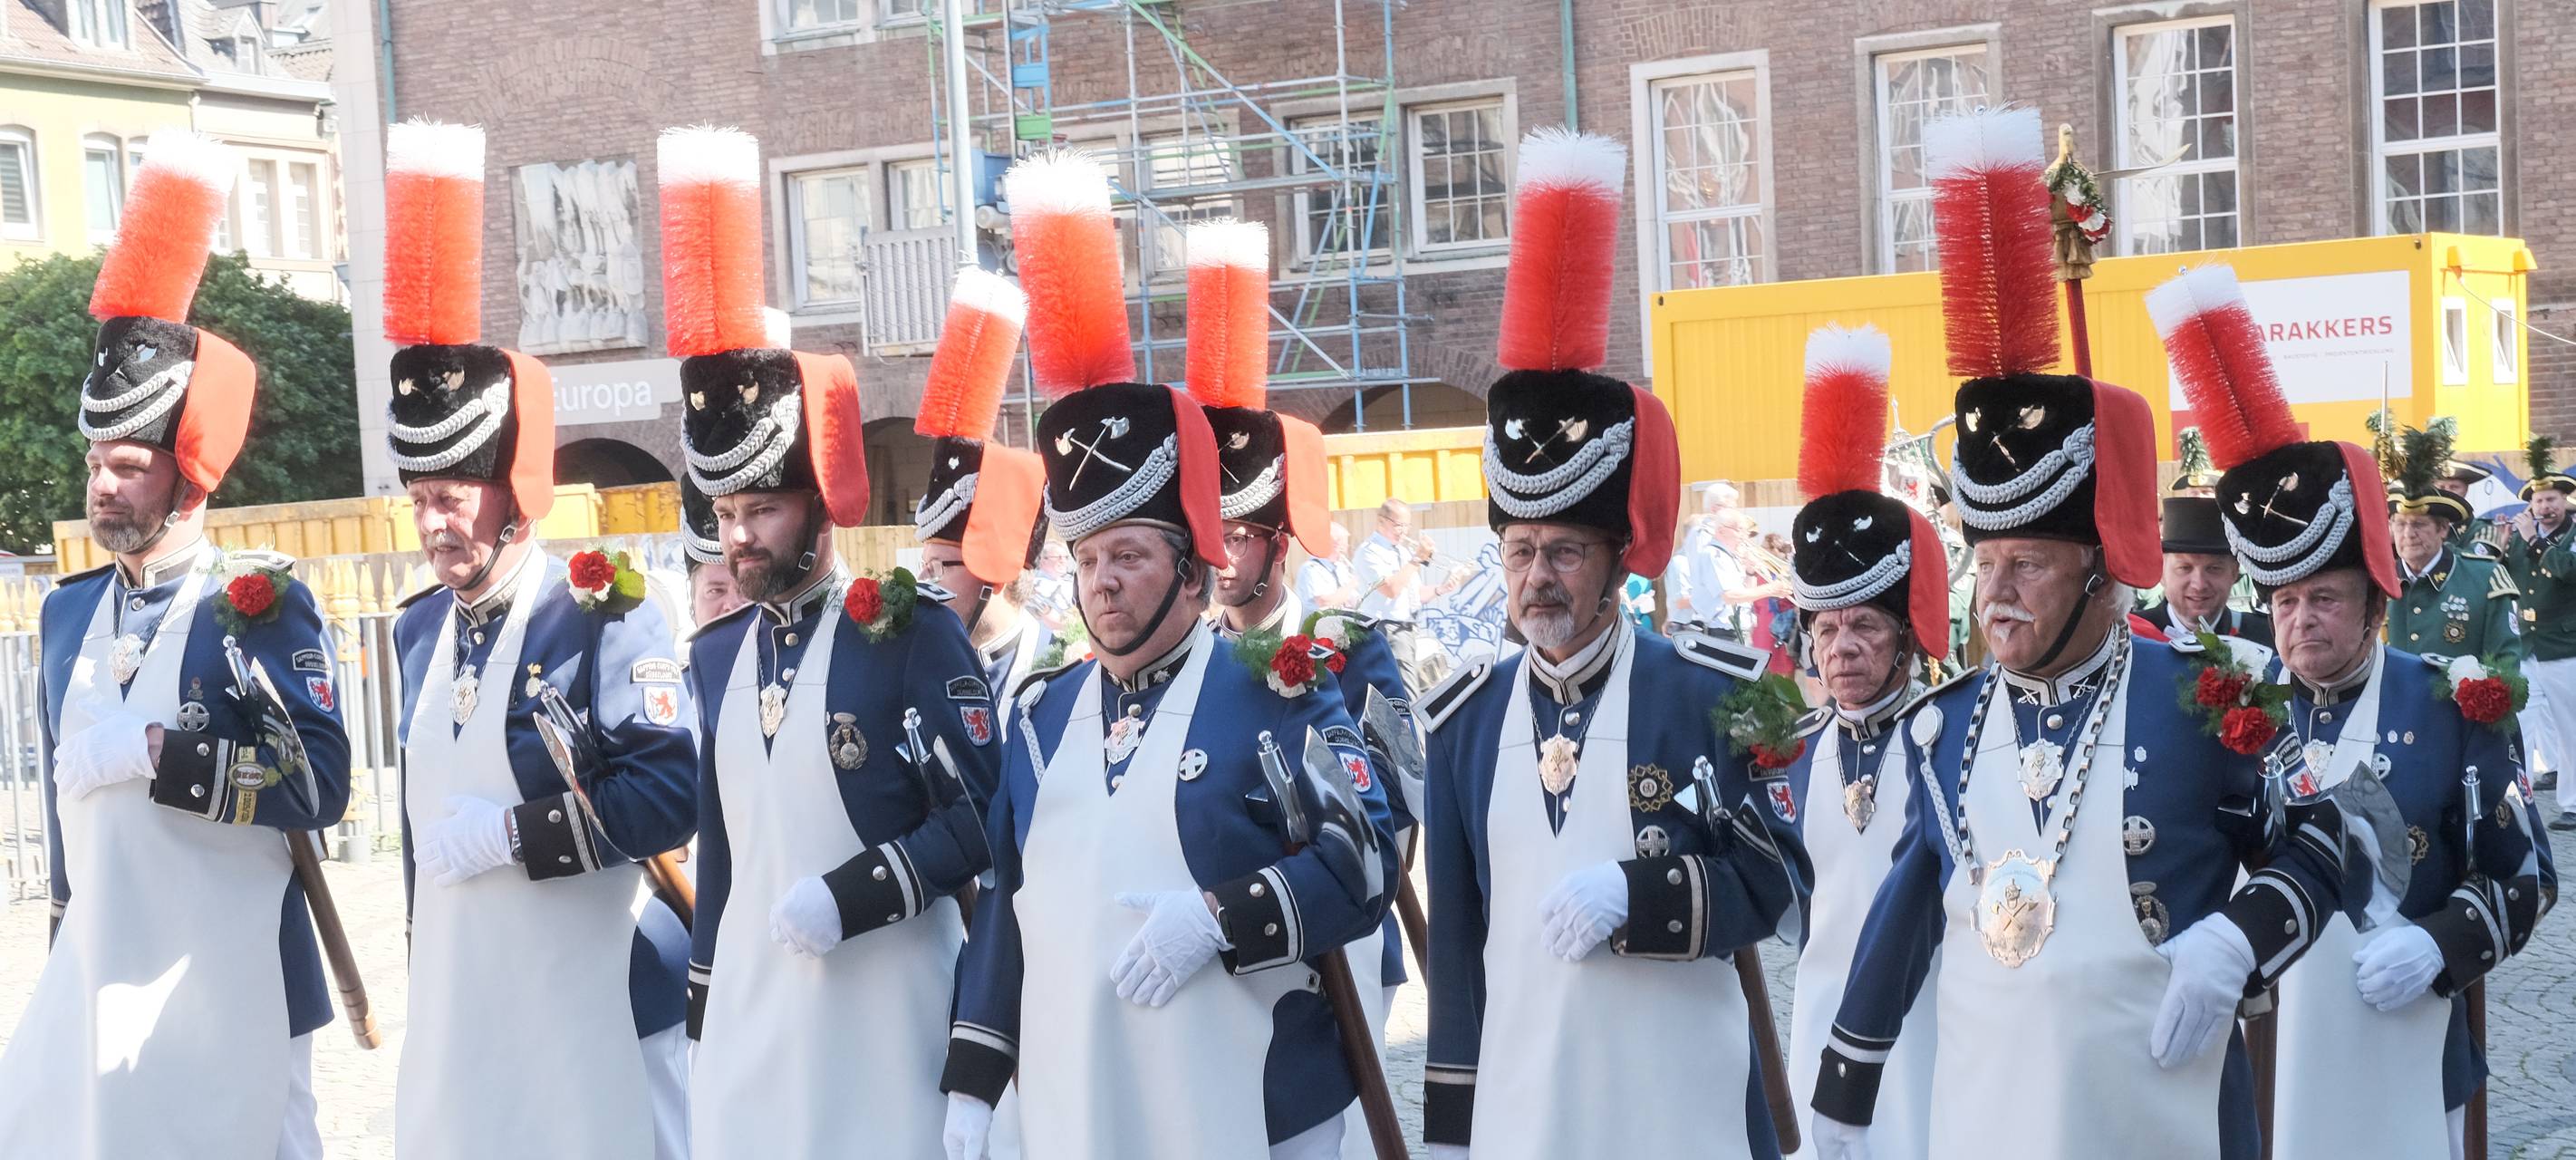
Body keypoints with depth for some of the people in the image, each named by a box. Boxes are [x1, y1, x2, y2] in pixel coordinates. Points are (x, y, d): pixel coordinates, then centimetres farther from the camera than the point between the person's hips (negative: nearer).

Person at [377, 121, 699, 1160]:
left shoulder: (603, 616, -10)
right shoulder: (420, 631, 12)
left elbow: (675, 790, -18)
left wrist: (517, 831, -20)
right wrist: (421, 958, 20)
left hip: (592, 1005, -7)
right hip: (456, 1011, 7)